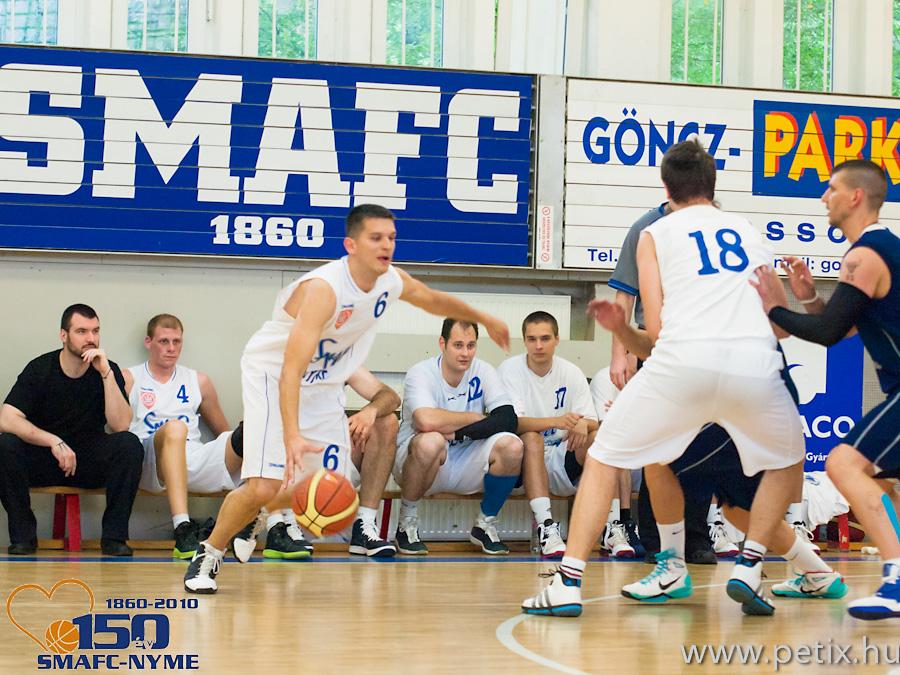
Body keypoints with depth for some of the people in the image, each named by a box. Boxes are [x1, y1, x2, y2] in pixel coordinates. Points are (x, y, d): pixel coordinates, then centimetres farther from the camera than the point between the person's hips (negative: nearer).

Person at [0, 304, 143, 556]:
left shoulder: (109, 371, -3)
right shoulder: (40, 369, -5)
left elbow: (120, 425, -17)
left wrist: (106, 374, -23)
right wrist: (54, 442, -28)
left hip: (90, 464, 0)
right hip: (41, 461, 0)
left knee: (129, 444, -28)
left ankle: (114, 536, -19)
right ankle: (23, 535, -15)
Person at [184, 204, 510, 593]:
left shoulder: (392, 282, -9)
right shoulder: (324, 289, -33)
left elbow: (434, 300, 17)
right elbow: (291, 368, -40)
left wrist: (485, 320, 31)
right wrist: (291, 436, -51)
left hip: (323, 384, 7)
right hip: (272, 375, -7)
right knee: (264, 487, -20)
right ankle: (207, 556, 4)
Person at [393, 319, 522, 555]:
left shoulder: (483, 372, -3)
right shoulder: (421, 373, -15)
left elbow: (508, 419, -15)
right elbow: (426, 421, -35)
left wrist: (457, 432, -23)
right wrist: (477, 418, -20)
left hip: (466, 465, 4)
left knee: (512, 446, -22)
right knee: (431, 442, -38)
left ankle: (486, 524, 1)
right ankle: (407, 524, -14)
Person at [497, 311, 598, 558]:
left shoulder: (572, 373, 4)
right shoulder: (510, 370, -6)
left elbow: (592, 422, 0)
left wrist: (582, 424, -27)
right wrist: (556, 422, -37)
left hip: (560, 464, 3)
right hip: (524, 463, -3)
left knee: (598, 436, -22)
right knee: (532, 438, -34)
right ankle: (545, 527, -43)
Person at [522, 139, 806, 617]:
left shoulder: (656, 234, 19)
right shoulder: (750, 233, 29)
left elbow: (655, 333, 10)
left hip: (683, 360, -2)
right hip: (754, 362, 2)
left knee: (604, 457, 17)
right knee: (787, 464, 29)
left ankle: (568, 582, 8)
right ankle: (749, 566, 12)